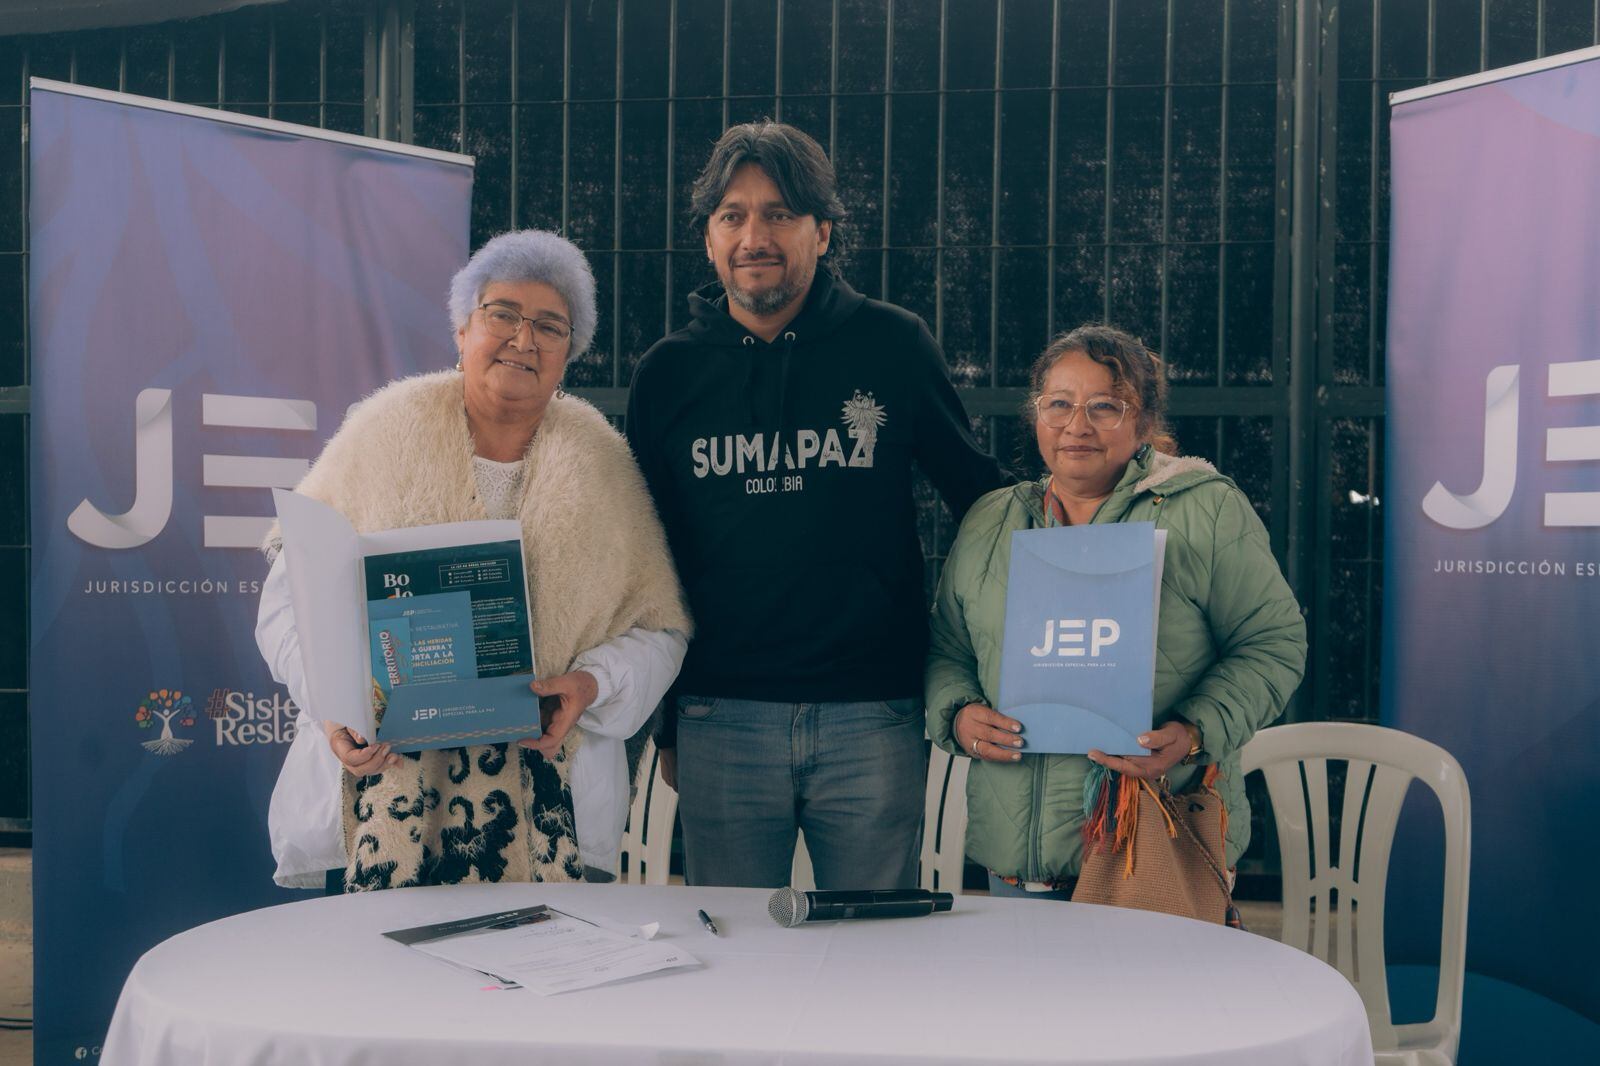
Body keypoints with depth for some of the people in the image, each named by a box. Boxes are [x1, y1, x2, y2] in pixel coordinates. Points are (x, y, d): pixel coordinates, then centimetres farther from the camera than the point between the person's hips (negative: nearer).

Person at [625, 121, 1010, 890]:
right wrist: (659, 721, 11)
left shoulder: (894, 346, 0)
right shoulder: (668, 373, 4)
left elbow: (979, 496, 10)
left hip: (874, 717, -1)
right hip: (721, 720, 1)